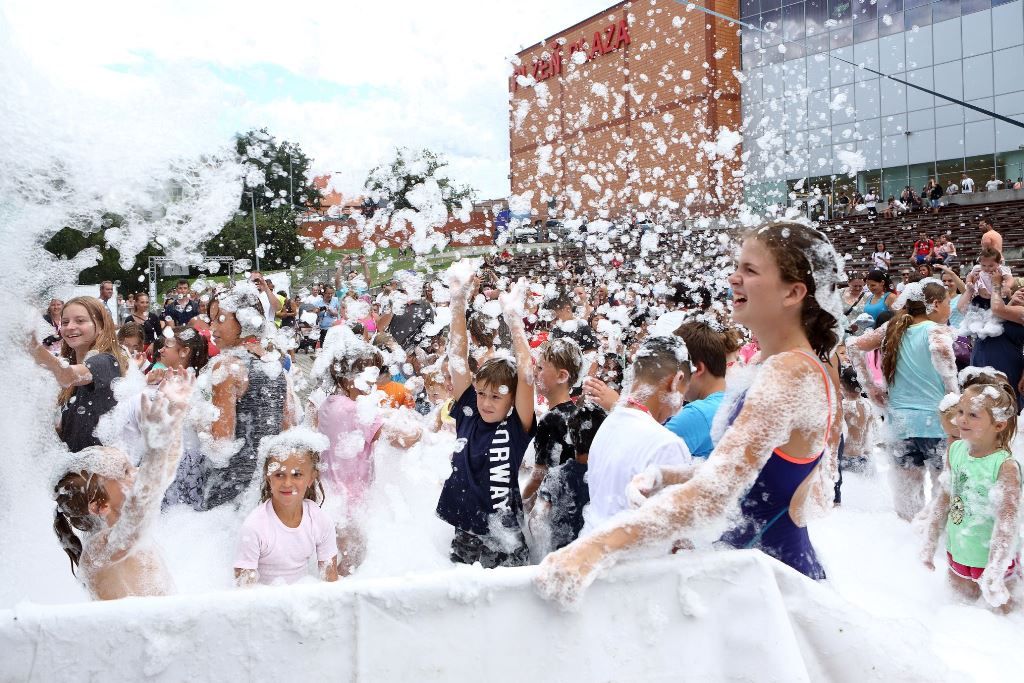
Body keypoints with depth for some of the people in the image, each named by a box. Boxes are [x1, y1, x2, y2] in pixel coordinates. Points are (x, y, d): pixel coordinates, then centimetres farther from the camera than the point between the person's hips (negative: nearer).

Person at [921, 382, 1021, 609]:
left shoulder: (1006, 466, -24)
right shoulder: (955, 450, -7)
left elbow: (1007, 522, -26)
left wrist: (993, 575, -28)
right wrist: (930, 543, 9)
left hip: (992, 557, -5)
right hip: (958, 552, 5)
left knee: (998, 606, 13)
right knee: (965, 598, 22)